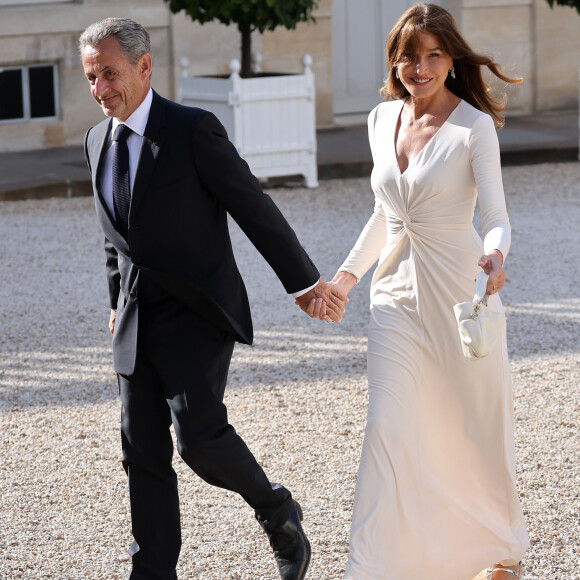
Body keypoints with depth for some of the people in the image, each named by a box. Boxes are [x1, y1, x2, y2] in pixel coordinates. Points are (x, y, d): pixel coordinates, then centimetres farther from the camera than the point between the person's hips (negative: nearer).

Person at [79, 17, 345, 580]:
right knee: (142, 451, 4)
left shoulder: (194, 129, -13)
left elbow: (255, 208, -11)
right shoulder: (98, 139, 8)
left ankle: (277, 512, 10)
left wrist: (304, 281, -9)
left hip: (196, 316, -6)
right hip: (136, 320, 6)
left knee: (199, 434, -16)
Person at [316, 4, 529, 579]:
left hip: (459, 292, -4)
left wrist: (494, 257, -35)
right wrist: (346, 274, 13)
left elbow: (497, 218, -15)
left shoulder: (473, 127, -10)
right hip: (397, 294, 4)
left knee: (476, 429, 9)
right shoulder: (382, 120, 6)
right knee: (387, 428, -5)